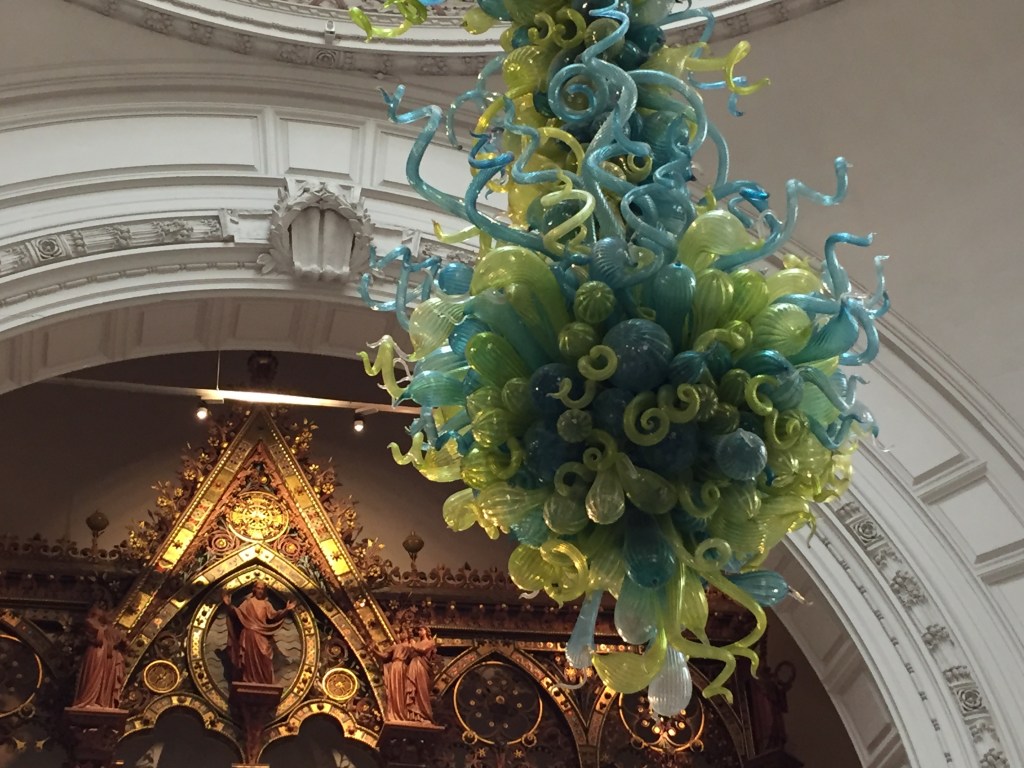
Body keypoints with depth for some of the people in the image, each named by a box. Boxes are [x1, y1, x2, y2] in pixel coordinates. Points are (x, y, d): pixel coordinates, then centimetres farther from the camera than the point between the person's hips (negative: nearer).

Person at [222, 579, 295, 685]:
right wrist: (229, 606, -19)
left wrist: (286, 610, -12)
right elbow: (237, 612, -2)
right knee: (249, 660, 0)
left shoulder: (266, 604, 11)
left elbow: (274, 615, 1)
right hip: (249, 635, -1)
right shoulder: (248, 602, 8)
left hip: (262, 637, 1)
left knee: (262, 662, -2)